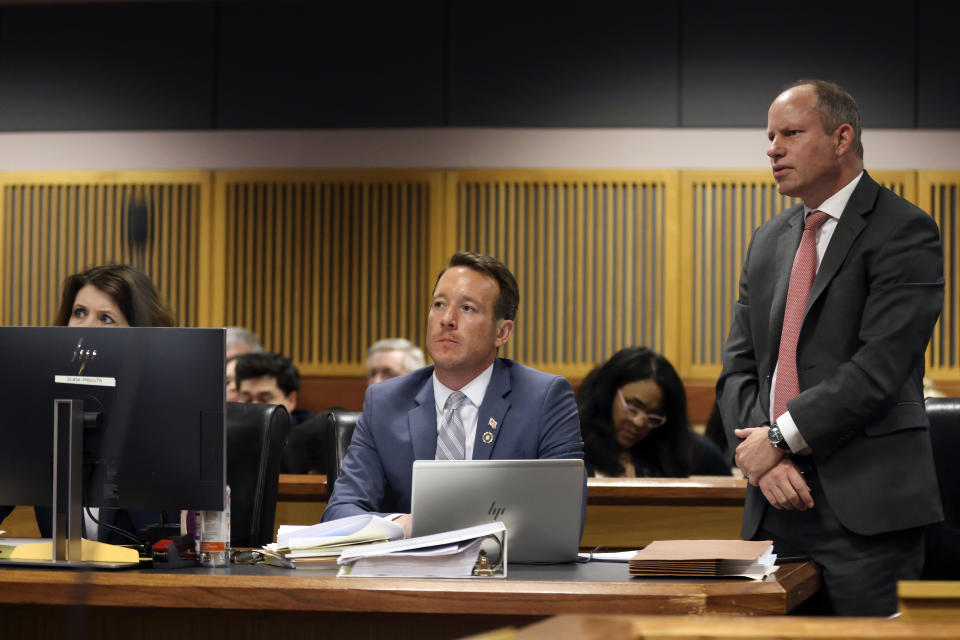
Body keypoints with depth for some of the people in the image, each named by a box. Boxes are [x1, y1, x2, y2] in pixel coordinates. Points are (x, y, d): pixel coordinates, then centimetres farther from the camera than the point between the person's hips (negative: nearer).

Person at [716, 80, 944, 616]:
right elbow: (739, 367, 13)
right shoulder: (769, 241, 18)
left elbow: (880, 367, -14)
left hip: (864, 509, -6)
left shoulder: (904, 232, -4)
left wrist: (782, 437, -12)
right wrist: (762, 456, -5)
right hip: (774, 508, 6)